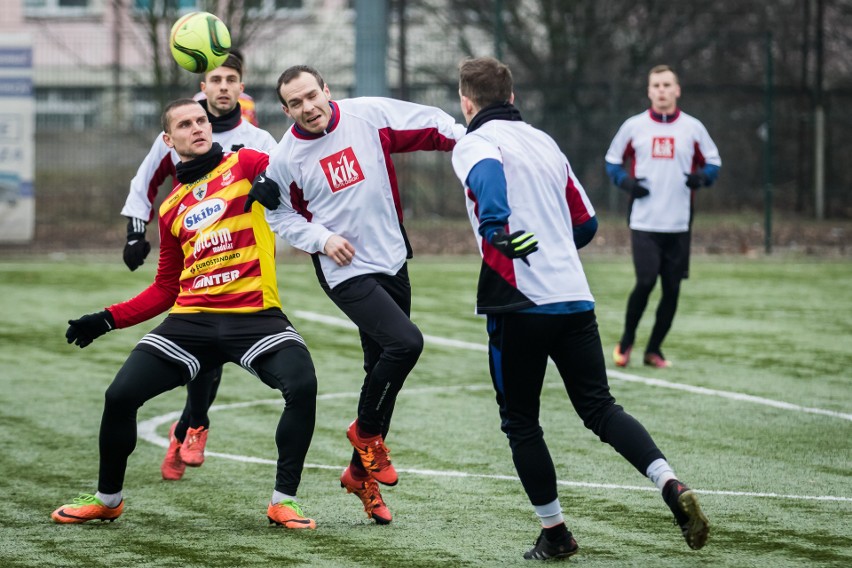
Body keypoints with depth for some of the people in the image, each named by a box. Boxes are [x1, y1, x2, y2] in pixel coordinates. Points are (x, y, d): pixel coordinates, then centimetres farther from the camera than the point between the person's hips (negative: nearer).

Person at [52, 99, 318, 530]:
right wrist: (107, 320, 15)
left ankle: (284, 500, -13)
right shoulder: (172, 208, 18)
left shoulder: (245, 164, 7)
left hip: (255, 316, -4)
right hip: (192, 318, 4)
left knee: (302, 386, -28)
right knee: (121, 395, -7)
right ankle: (107, 498, 17)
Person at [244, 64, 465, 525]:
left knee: (383, 368, 11)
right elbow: (282, 214, 6)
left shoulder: (369, 115, -5)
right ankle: (366, 431, 0)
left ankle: (361, 472, 26)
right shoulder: (285, 158, -6)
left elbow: (430, 125, -2)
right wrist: (322, 239, -10)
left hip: (391, 261, 4)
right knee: (405, 341, -24)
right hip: (346, 272, -4)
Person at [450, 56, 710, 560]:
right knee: (599, 407, 8)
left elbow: (488, 172, -28)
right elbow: (586, 223, 24)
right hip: (576, 298, 6)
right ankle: (672, 486, -14)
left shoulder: (474, 144, -1)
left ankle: (555, 533, 13)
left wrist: (496, 227, -31)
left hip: (521, 304, -6)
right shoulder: (544, 142, 20)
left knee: (521, 422, 10)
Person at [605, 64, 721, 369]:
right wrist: (626, 182, -7)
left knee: (672, 289, 2)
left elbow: (713, 162, 13)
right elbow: (612, 161, 13)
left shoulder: (693, 128, 5)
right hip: (644, 223, -2)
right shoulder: (633, 126, 3)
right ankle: (626, 340, 9)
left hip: (678, 225, 2)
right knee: (645, 282, -14)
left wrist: (702, 177, -9)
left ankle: (654, 349, 17)